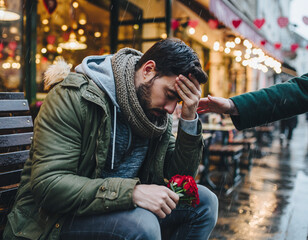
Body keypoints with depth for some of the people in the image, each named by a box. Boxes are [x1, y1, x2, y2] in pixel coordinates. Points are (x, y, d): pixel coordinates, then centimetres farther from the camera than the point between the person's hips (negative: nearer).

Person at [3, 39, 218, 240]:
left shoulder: (156, 107, 1)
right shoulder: (74, 96, -19)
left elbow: (180, 176, 2)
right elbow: (47, 183, -27)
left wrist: (189, 120, -12)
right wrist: (132, 192, -35)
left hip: (118, 208, 7)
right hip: (55, 220, -6)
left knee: (204, 201, -2)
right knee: (141, 223, -34)